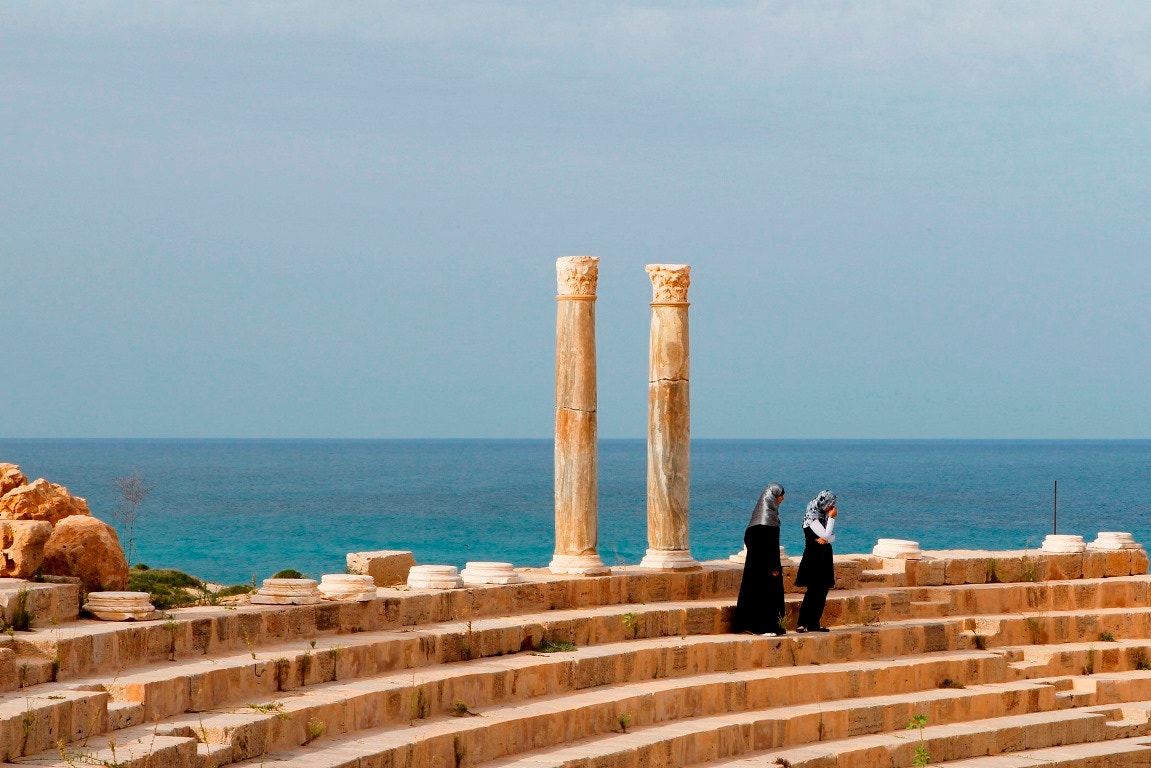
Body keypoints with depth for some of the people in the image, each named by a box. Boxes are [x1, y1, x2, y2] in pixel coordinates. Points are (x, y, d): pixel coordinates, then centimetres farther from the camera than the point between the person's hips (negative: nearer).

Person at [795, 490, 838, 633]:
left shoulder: (823, 516, 14)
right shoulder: (811, 517, -13)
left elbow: (831, 536, 10)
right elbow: (825, 535, -19)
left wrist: (826, 539, -13)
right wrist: (831, 518, -12)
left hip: (824, 558, 9)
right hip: (814, 558, -9)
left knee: (822, 591, 6)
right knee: (813, 591, -13)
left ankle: (814, 623, 10)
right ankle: (801, 624, -12)